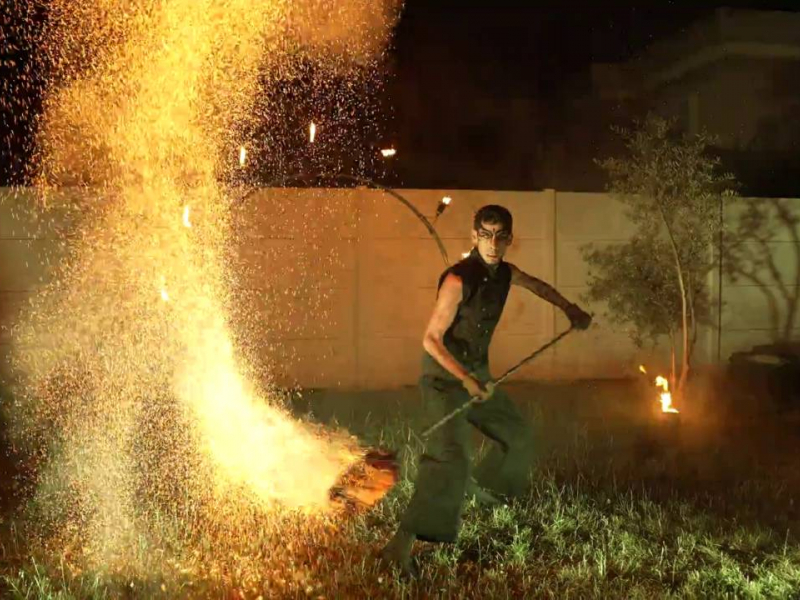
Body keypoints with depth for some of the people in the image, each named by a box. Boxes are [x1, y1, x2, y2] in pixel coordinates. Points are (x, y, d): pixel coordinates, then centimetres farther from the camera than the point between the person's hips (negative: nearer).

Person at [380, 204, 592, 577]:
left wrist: (571, 310, 30)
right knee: (451, 455, -27)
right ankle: (401, 545, -30)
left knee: (517, 436, 22)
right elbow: (431, 340, -23)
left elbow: (537, 286, 24)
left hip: (477, 373, 8)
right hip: (446, 375, -8)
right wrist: (465, 378, -33)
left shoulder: (505, 273, 0)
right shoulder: (459, 279, -24)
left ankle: (483, 487, 48)